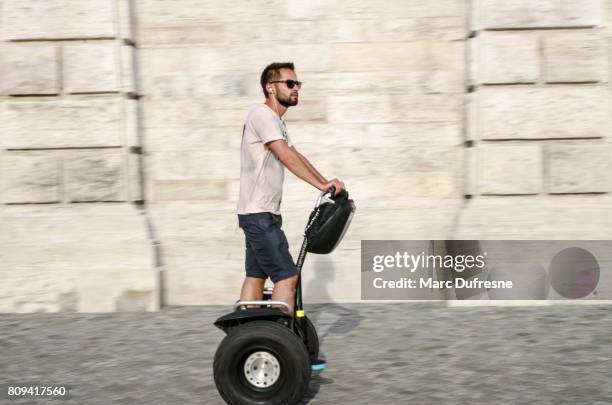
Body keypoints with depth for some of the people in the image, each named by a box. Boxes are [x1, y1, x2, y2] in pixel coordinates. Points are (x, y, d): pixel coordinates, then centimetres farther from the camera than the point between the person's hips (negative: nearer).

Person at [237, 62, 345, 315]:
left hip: (262, 214, 10)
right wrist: (321, 185, -24)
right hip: (260, 215, -10)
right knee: (287, 277, -10)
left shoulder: (276, 121, 20)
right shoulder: (262, 114, -13)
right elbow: (287, 157, -23)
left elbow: (297, 156, 18)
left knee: (256, 277, 12)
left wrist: (327, 183, 9)